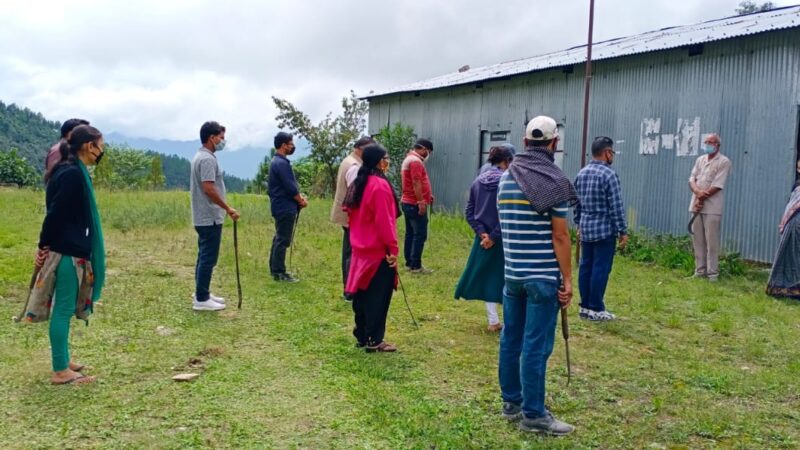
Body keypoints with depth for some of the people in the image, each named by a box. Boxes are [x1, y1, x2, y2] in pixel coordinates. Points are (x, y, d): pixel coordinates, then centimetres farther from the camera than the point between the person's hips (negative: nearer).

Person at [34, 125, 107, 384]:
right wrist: (44, 246, -14)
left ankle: (63, 361, 26)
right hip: (68, 251, -10)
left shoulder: (70, 171, 12)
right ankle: (60, 371, 4)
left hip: (68, 249, 10)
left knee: (64, 308, 16)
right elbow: (55, 212, -20)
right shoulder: (72, 174, -18)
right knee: (64, 309, -3)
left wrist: (46, 246, 13)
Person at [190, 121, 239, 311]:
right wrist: (228, 209, -20)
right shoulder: (207, 159, -18)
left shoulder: (200, 156, 15)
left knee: (204, 256, 15)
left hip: (204, 217, 11)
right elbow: (209, 189, -26)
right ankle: (201, 299, -2)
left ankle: (202, 293, 23)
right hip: (210, 218, -11)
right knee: (208, 258, -6)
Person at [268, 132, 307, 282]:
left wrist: (299, 195, 6)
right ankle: (279, 272, -2)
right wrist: (301, 201, -6)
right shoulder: (282, 163, -19)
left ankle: (275, 269, 23)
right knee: (283, 240, -6)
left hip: (280, 206, 11)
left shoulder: (276, 161, 15)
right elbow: (290, 187, -20)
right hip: (285, 207, -11)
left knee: (279, 238, 16)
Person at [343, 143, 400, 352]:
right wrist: (393, 248, -14)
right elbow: (384, 221, -20)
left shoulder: (357, 184, 9)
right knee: (378, 296, -1)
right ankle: (374, 341, 5)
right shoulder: (380, 185, -18)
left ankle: (361, 336, 21)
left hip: (362, 249, 9)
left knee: (363, 294, 14)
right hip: (379, 251, -9)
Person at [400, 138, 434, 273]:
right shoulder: (416, 161, -16)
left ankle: (409, 262, 16)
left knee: (410, 233, 12)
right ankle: (416, 266, -8)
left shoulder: (408, 159, 17)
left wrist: (427, 195, 19)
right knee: (420, 235, -8)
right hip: (415, 204, -11)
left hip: (408, 202, 11)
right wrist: (421, 202, -23)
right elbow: (416, 184, -23)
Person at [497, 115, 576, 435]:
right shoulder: (555, 181, -10)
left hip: (512, 273, 6)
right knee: (536, 346, -1)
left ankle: (511, 402, 25)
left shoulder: (505, 178, 9)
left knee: (511, 340, 13)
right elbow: (560, 236, -12)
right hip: (543, 276, -6)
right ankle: (533, 415, 6)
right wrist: (567, 279, -8)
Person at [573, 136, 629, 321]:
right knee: (601, 268, -2)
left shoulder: (581, 173, 8)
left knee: (586, 267, 10)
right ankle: (596, 309, 2)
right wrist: (623, 231, -9)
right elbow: (616, 207, -15)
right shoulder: (609, 174, -14)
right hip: (605, 229, -7)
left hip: (586, 228, 7)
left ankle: (585, 306, 16)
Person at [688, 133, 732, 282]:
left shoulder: (723, 162, -4)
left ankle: (712, 272, -3)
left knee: (711, 241, -6)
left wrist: (702, 197, -11)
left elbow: (717, 186, -12)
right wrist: (698, 192, -12)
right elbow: (692, 179, 8)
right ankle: (700, 270, 12)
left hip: (712, 207, -6)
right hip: (696, 205, 6)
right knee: (697, 240, 7)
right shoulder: (700, 160, 15)